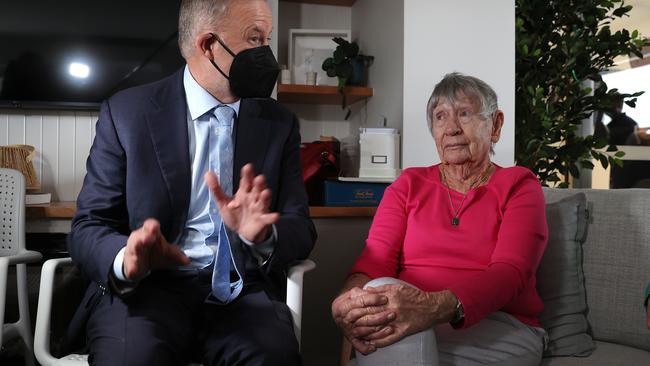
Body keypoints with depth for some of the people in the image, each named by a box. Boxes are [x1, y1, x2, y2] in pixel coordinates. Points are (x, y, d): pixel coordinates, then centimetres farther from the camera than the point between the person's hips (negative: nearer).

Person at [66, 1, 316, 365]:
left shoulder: (280, 123, 8)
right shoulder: (127, 112, 1)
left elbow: (301, 228, 4)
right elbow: (88, 228, 0)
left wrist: (263, 235, -21)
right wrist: (126, 258, -25)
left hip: (242, 289, 2)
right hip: (148, 285, -1)